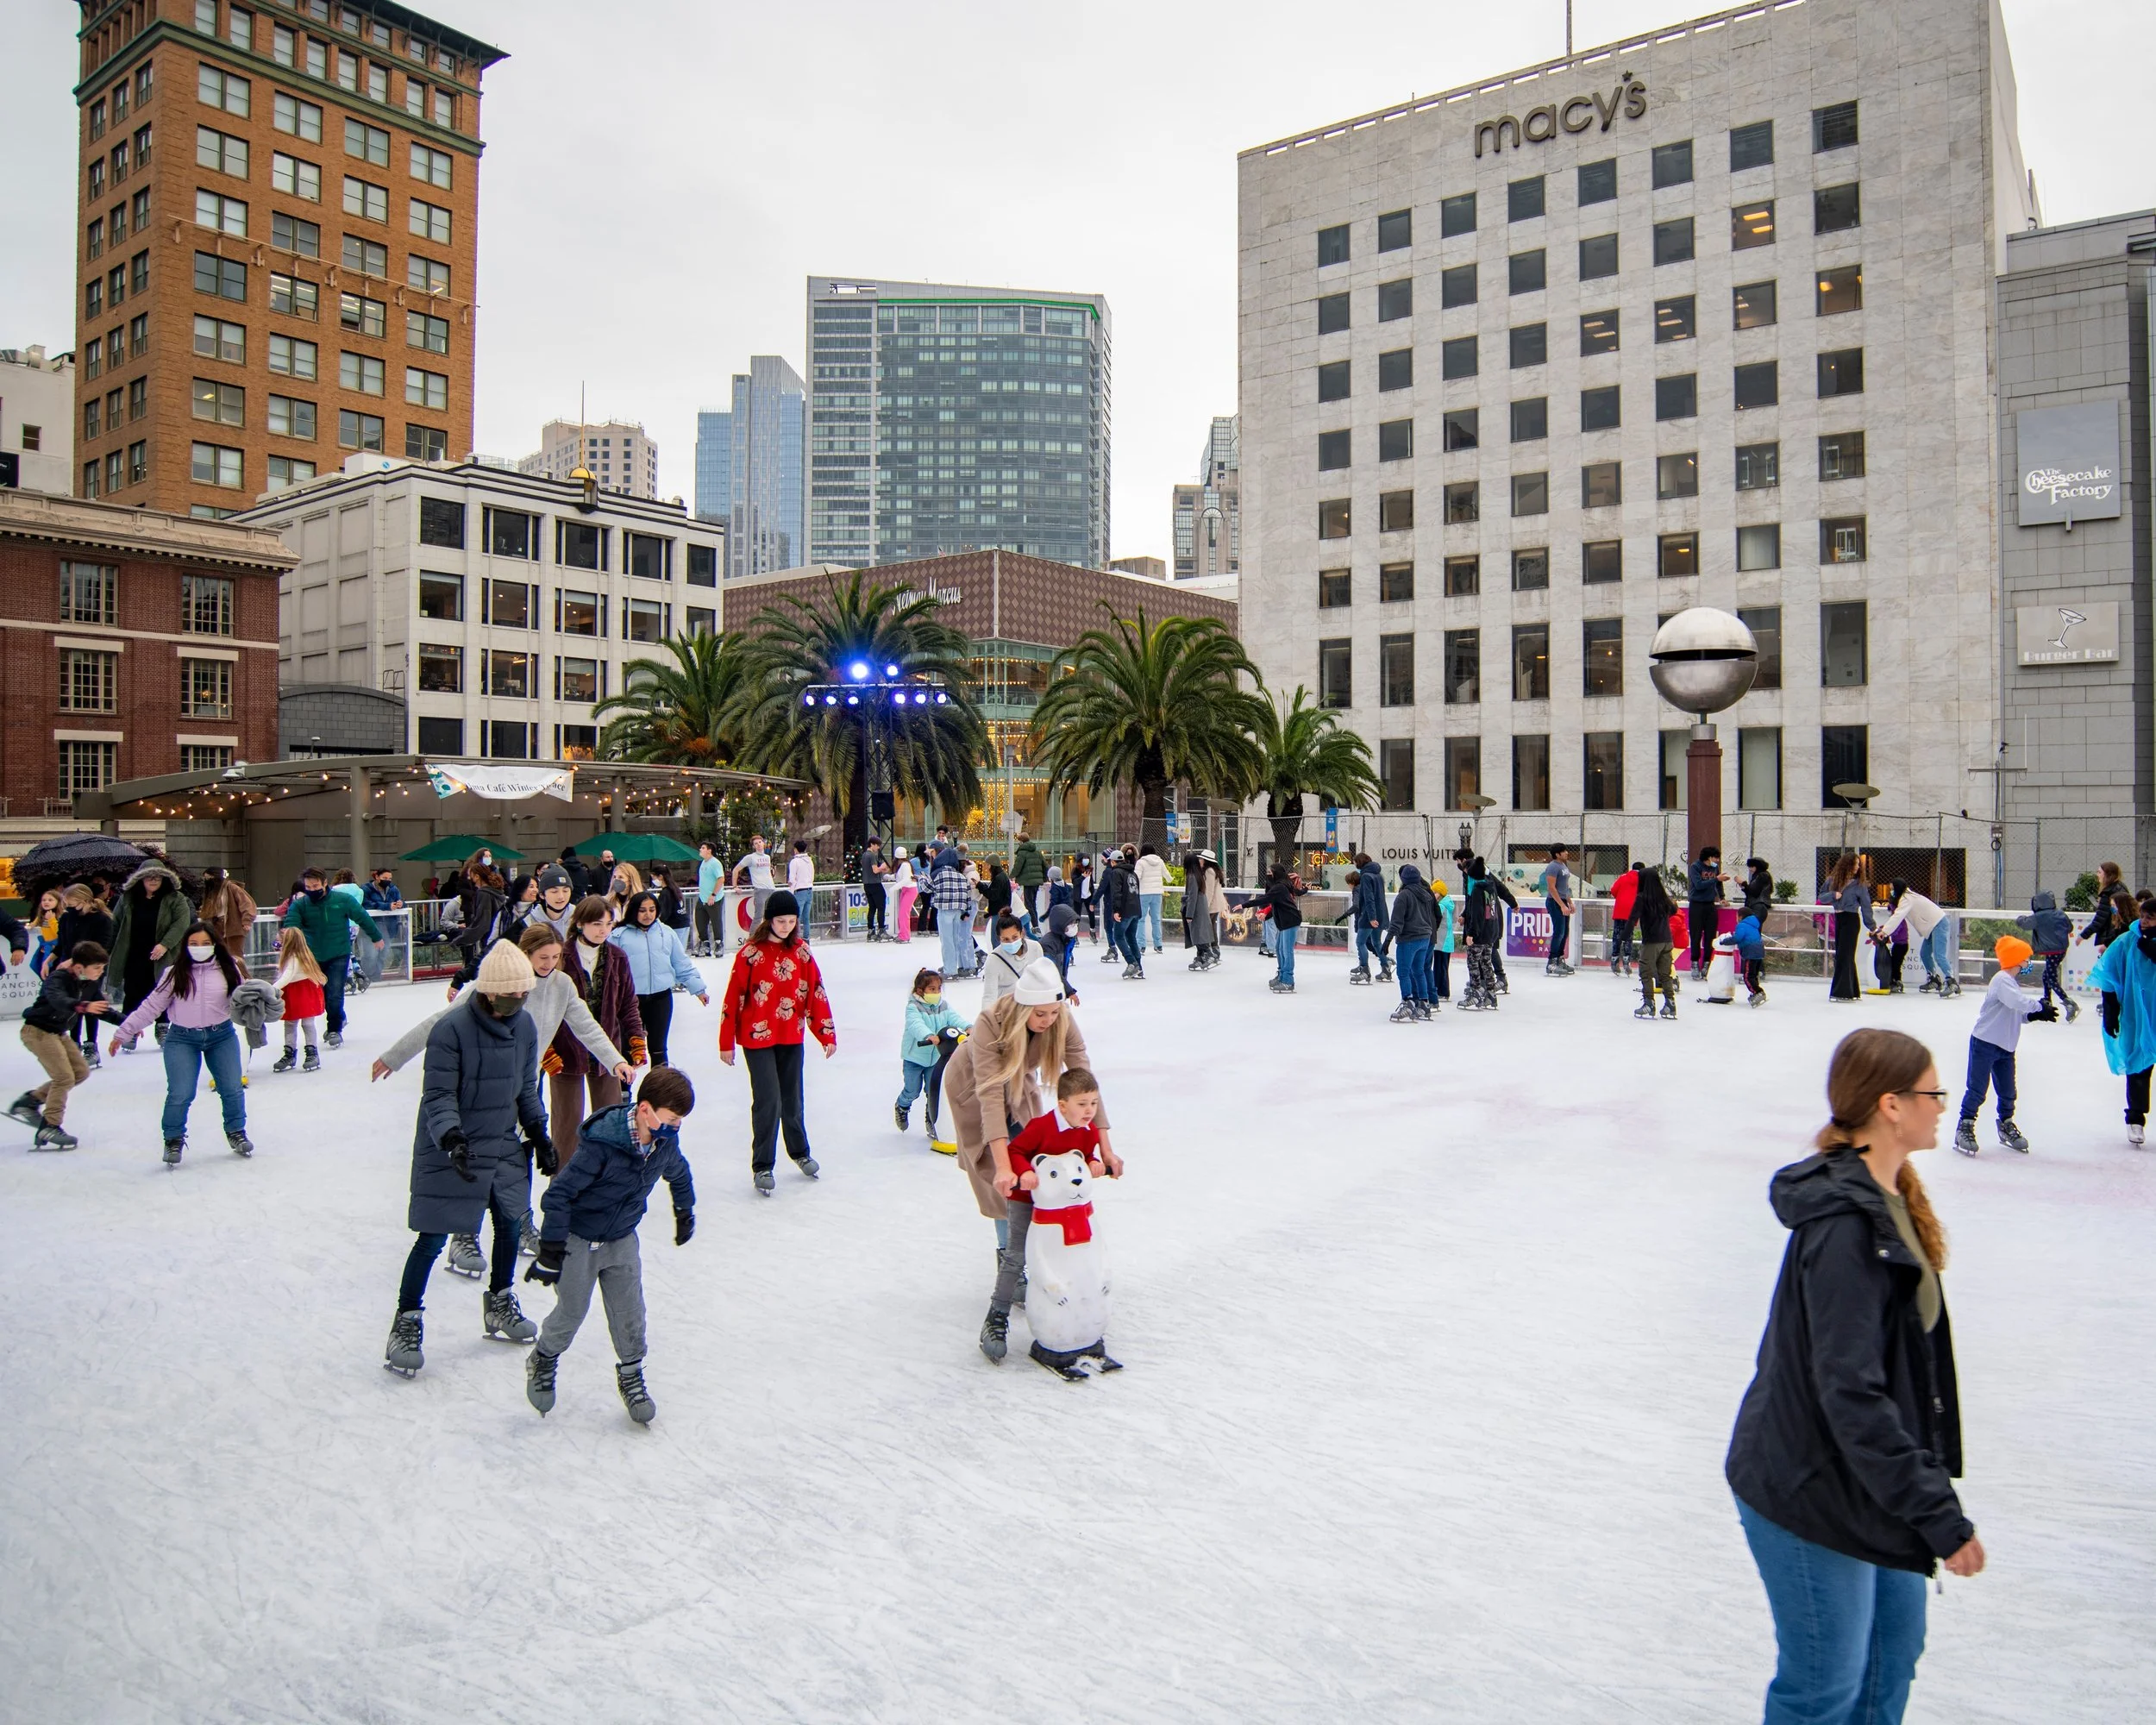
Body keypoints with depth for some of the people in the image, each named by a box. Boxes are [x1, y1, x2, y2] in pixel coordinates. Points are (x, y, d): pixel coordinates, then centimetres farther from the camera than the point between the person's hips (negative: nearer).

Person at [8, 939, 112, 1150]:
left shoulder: (92, 982, -4)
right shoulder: (58, 979, -27)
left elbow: (99, 1009, 9)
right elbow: (59, 1000, -48)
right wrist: (83, 1006, -66)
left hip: (59, 1033, 9)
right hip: (37, 1030, -9)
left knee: (81, 1071, 10)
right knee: (64, 1077, -13)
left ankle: (30, 1101, 21)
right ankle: (49, 1128, -1)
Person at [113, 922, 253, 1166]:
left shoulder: (228, 970, 0)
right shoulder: (176, 975, -3)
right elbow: (150, 1006, 0)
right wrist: (123, 1033, 0)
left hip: (222, 1036, 1)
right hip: (182, 1039, -1)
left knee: (232, 1089, 7)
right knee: (180, 1094, -6)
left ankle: (236, 1132, 28)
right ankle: (173, 1140, 16)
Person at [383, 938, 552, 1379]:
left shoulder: (524, 1024, -2)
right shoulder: (451, 1028, -21)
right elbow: (438, 1095, -20)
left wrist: (539, 1133, 9)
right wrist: (452, 1139, -33)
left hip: (504, 1145, 6)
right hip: (448, 1151, -6)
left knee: (511, 1225, 14)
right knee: (432, 1238, -2)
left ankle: (499, 1305, 36)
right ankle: (406, 1323, 14)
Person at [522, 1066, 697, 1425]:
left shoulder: (665, 1143, -13)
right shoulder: (601, 1144, -32)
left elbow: (678, 1174, 11)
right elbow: (560, 1191, -27)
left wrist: (685, 1213, 24)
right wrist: (551, 1249, -26)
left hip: (623, 1240, 5)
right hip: (579, 1240, -5)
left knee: (629, 1313, 5)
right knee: (571, 1311, 8)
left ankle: (631, 1374, 25)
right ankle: (543, 1361, 36)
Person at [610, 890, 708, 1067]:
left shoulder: (667, 933, 7)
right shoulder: (619, 936, -3)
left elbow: (683, 966, 11)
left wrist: (698, 989, 6)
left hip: (661, 999, 3)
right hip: (630, 1000, -3)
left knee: (658, 1048, 13)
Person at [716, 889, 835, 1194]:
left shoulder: (801, 951, 0)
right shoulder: (751, 952, -11)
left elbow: (816, 993, 3)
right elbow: (733, 998, -9)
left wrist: (827, 1034, 2)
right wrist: (727, 1042, -7)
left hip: (792, 1037, 4)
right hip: (758, 1037, -4)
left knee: (792, 1098, 15)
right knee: (768, 1101, -5)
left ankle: (800, 1152, 36)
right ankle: (762, 1167, 9)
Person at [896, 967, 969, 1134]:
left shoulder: (944, 1006, 2)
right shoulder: (913, 1007, -15)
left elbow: (955, 1018, -12)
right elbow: (916, 1024, -33)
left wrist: (967, 1027, -34)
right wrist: (929, 1036, -51)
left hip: (936, 1057, 4)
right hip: (914, 1057, -4)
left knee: (934, 1090, 5)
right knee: (912, 1090, 8)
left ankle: (931, 1119, 22)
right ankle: (902, 1107, 39)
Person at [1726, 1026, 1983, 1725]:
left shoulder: (1890, 1197, 3)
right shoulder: (1844, 1224, -29)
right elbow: (1851, 1395, -29)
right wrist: (1938, 1514, -25)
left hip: (1870, 1479, 9)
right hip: (1809, 1493, -9)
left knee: (1895, 1647, 24)